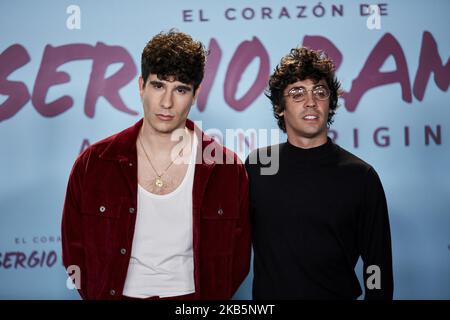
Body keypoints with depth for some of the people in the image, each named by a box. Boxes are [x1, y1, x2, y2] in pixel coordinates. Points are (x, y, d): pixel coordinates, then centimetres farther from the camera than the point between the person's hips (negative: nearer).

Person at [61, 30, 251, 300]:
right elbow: (74, 250, -2)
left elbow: (237, 258, -3)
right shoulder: (92, 164, -9)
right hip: (116, 293, 1)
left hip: (193, 295, 0)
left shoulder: (228, 170, -10)